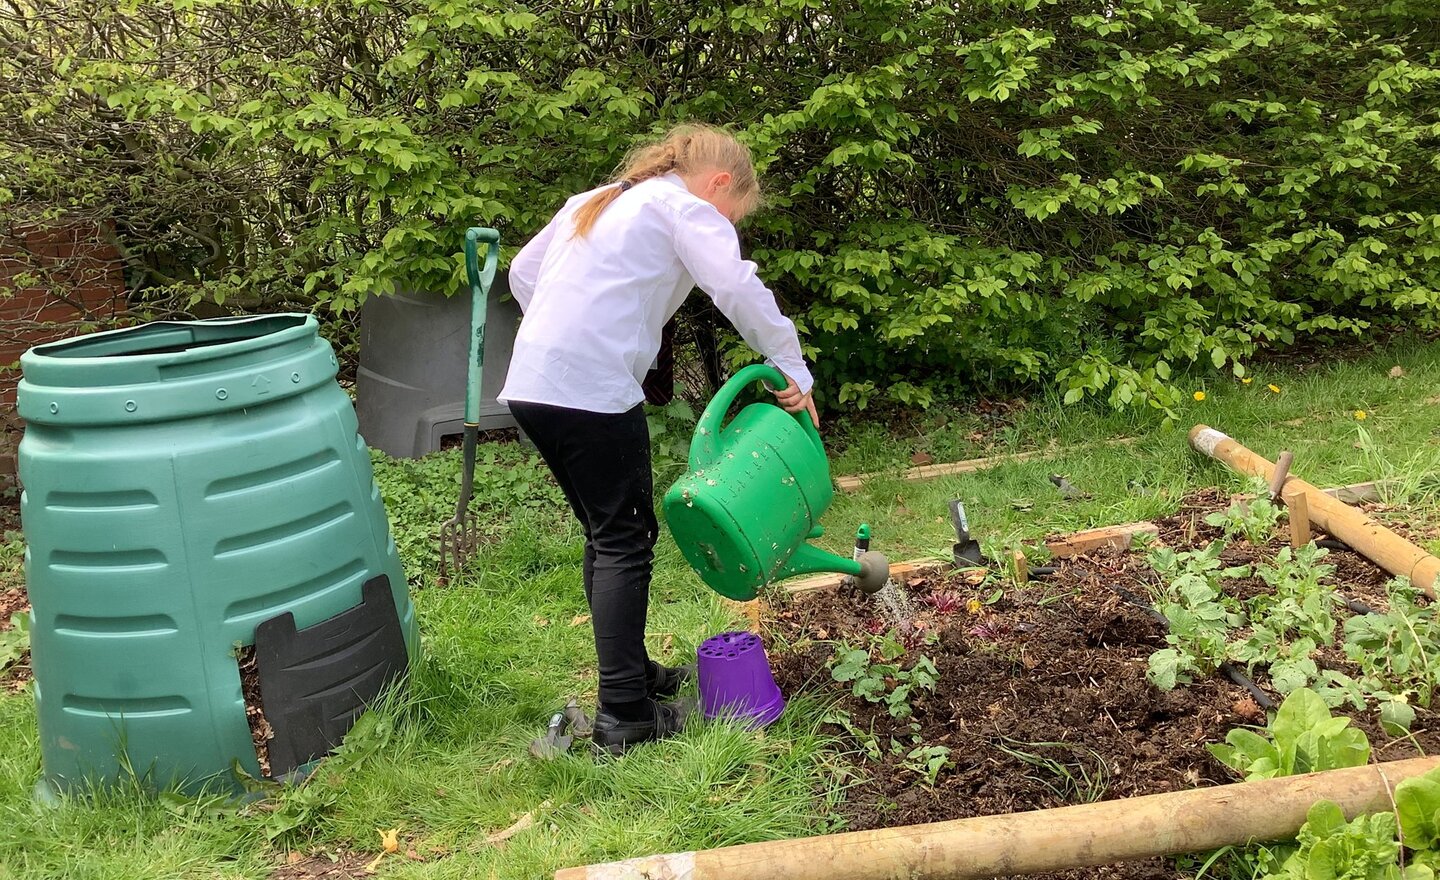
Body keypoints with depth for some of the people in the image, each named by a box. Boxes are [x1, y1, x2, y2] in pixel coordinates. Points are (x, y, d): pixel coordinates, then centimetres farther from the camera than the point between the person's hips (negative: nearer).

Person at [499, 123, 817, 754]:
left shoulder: (596, 202, 25)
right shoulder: (684, 206, 1)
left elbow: (523, 271, 28)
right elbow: (738, 287, -13)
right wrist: (792, 369, -8)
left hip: (531, 386, 8)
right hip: (594, 392, -8)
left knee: (608, 535, 18)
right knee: (625, 541, -1)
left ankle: (631, 673, 29)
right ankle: (624, 715, -1)